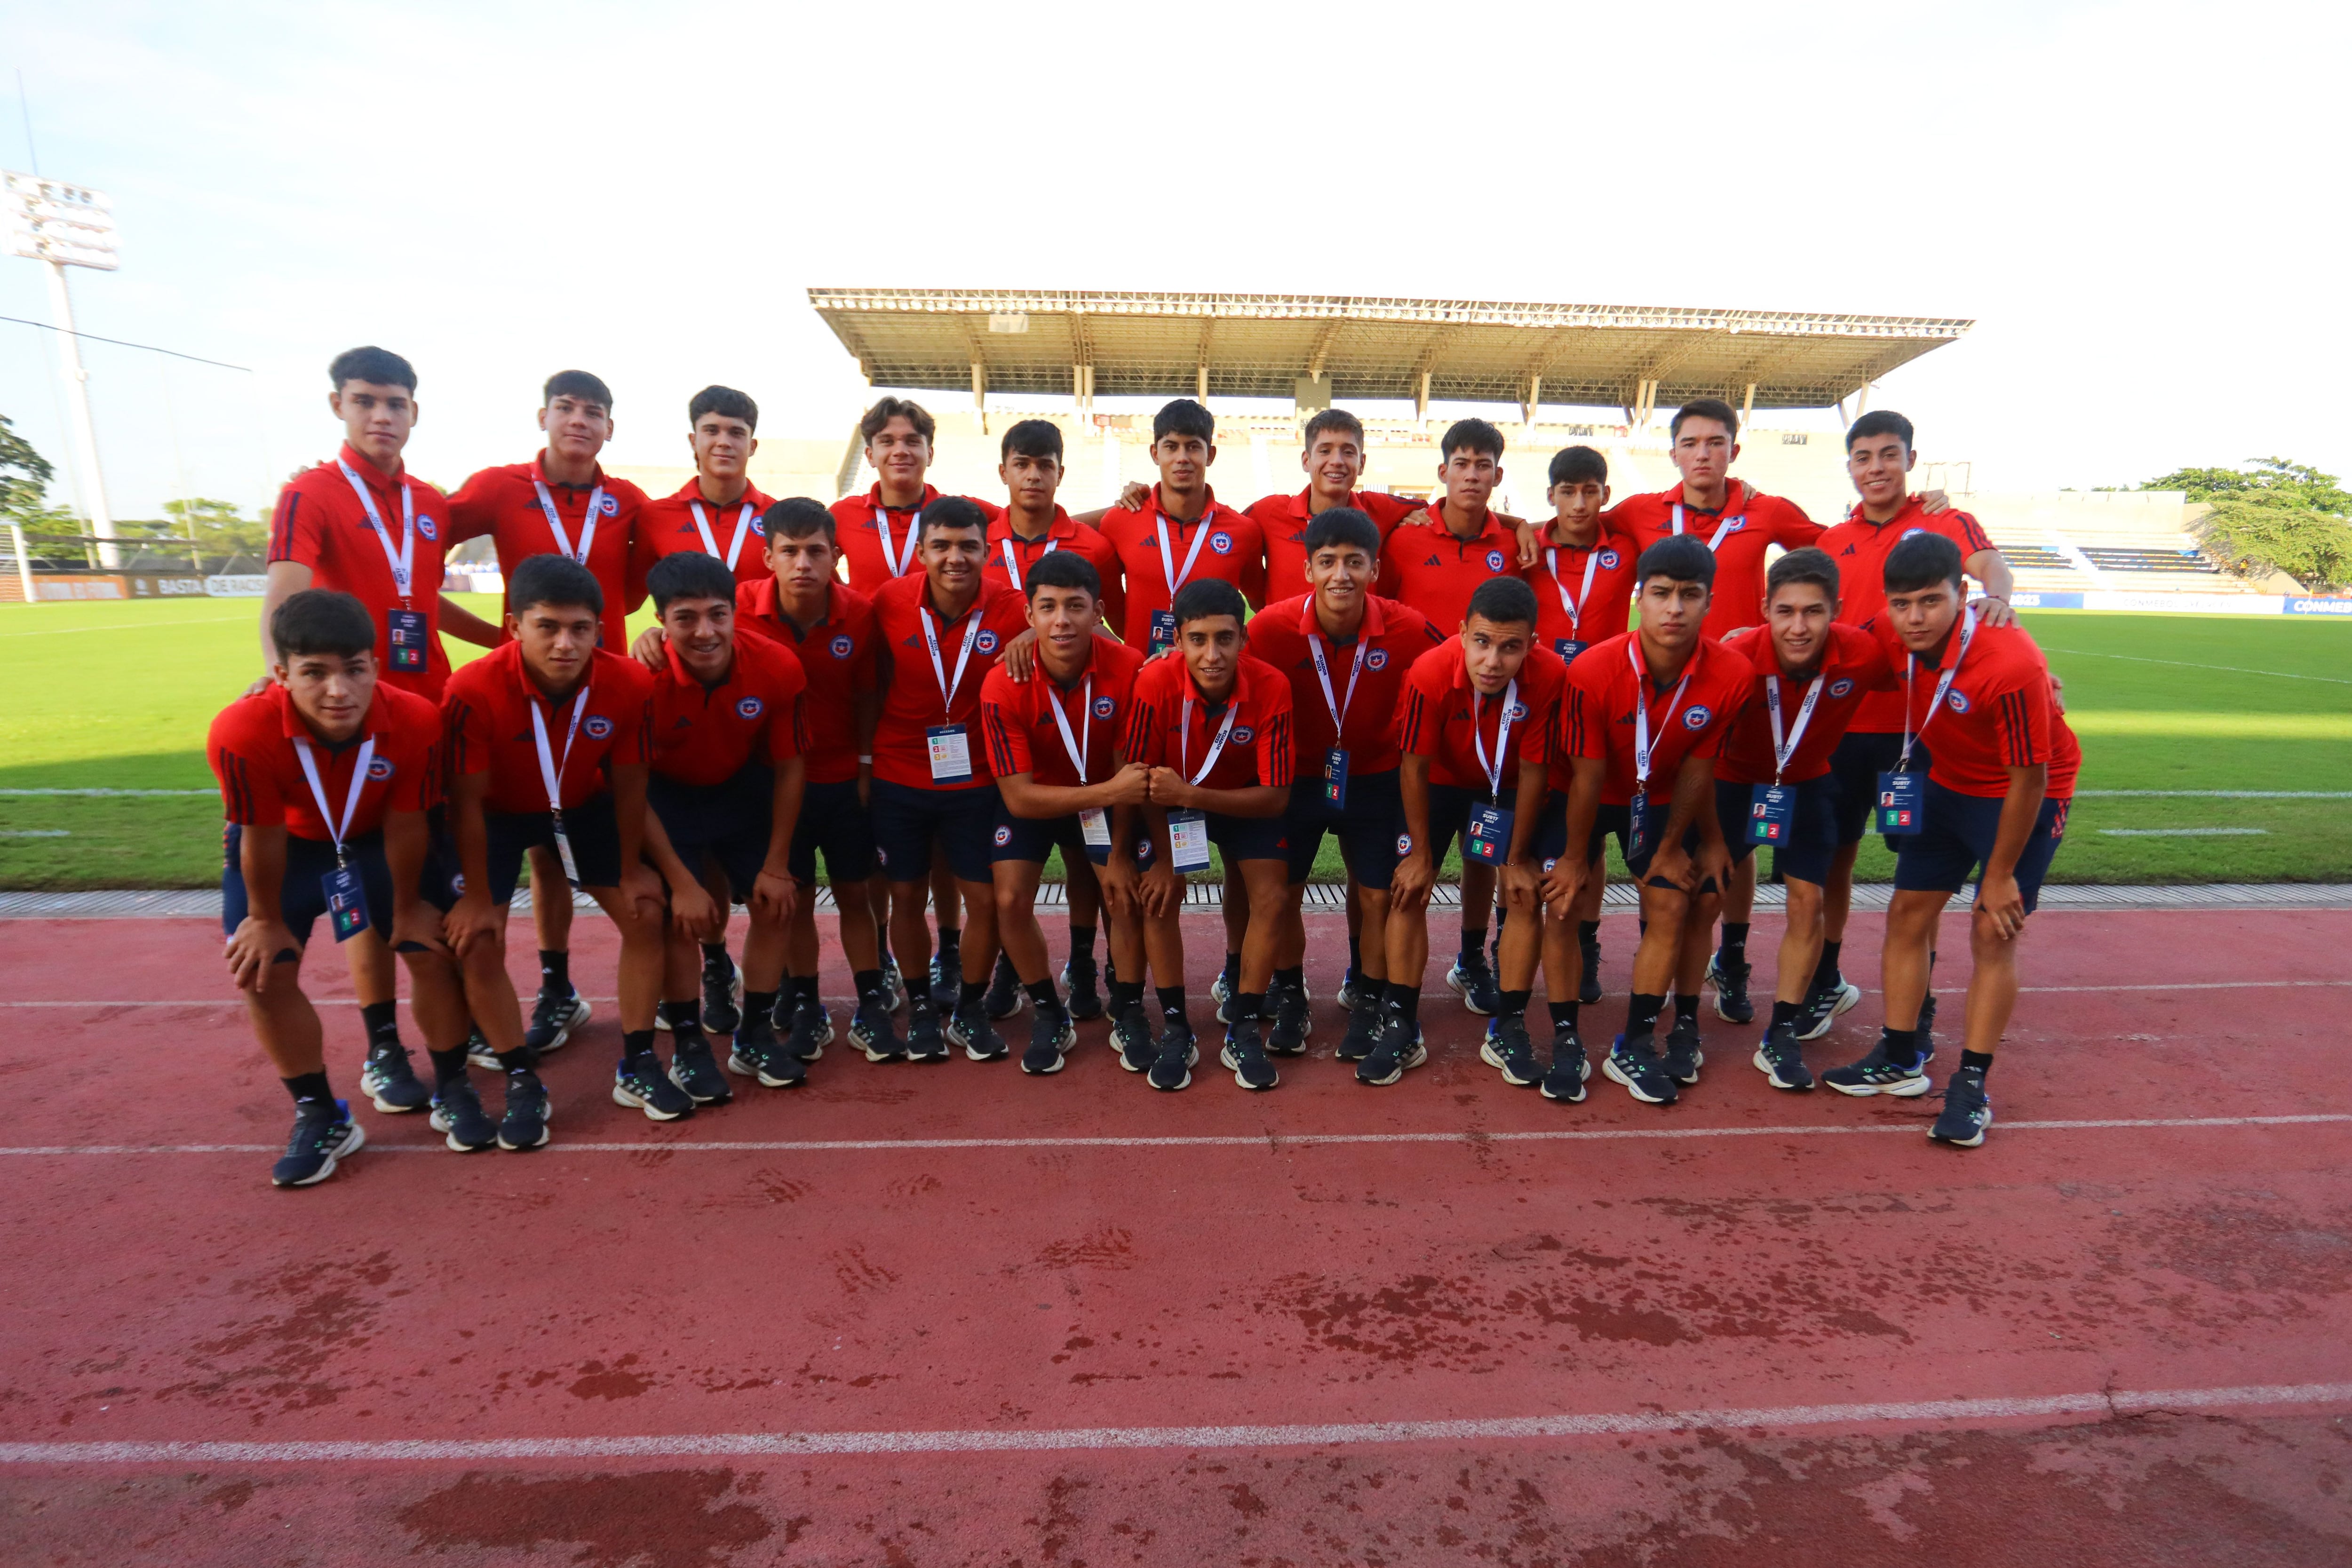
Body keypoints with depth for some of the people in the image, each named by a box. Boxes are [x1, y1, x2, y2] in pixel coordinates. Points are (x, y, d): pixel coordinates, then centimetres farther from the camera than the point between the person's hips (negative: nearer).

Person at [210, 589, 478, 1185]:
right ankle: (319, 1115, 14)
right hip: (285, 844, 0)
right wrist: (266, 919, -8)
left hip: (379, 839, 0)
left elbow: (404, 826, -22)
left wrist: (408, 906, -10)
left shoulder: (416, 722, -34)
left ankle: (452, 1089, 17)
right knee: (265, 974, -5)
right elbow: (262, 838, -23)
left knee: (432, 949, -4)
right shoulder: (241, 733, -36)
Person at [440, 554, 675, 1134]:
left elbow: (628, 784, -12)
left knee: (646, 915, -2)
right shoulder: (473, 690, -34)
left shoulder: (631, 683, -28)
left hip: (585, 806, 2)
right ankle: (522, 1082, 9)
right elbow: (467, 802, -22)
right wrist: (478, 897, -15)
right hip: (498, 814, -2)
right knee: (478, 944, -10)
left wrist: (631, 868, -4)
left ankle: (638, 1065, 13)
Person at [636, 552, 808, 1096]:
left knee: (776, 904, 1)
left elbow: (789, 766, -12)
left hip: (744, 788, 3)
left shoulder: (777, 666, -26)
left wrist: (776, 865, -9)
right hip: (667, 796, -2)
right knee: (680, 918, -10)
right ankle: (687, 1047, 12)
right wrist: (681, 882, -20)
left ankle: (754, 1037, 19)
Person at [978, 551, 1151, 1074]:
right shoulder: (1003, 686, -30)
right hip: (1028, 800, -1)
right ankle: (1051, 1016, 11)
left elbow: (1126, 770, -14)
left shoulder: (1128, 668, -26)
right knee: (1011, 900, -13)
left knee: (1128, 894, -8)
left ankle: (1129, 1013, 15)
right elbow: (1019, 796, -27)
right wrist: (1109, 792, -37)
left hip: (1103, 795, 1)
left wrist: (1121, 854, -11)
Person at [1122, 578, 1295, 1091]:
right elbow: (1144, 779, -19)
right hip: (1170, 803, 0)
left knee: (1270, 899, -13)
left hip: (1245, 800, 0)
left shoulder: (1272, 687, -31)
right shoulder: (1156, 682, -31)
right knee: (1157, 897, -15)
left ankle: (1244, 1030, 4)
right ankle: (1176, 1029, 2)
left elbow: (1275, 796, -27)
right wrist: (1164, 858, -16)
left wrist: (1189, 795, -38)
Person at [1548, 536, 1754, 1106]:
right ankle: (1565, 1040, 3)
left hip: (1662, 798, 2)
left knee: (1672, 906, -4)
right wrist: (1575, 857, -10)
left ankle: (1636, 1045, 9)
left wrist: (1671, 847, -2)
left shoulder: (1732, 675, -24)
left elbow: (1696, 768, -11)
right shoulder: (1593, 671, -31)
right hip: (1584, 796, -2)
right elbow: (1586, 776, -21)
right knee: (1563, 902, -10)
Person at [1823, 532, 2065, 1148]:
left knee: (1993, 933, -7)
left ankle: (1971, 1087, 4)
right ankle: (1900, 1060, 18)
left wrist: (2000, 875, -17)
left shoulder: (2012, 666, -33)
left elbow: (2028, 778, -25)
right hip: (1947, 785, 6)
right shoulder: (1890, 634, -16)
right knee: (1907, 912, 5)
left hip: (2023, 800, -6)